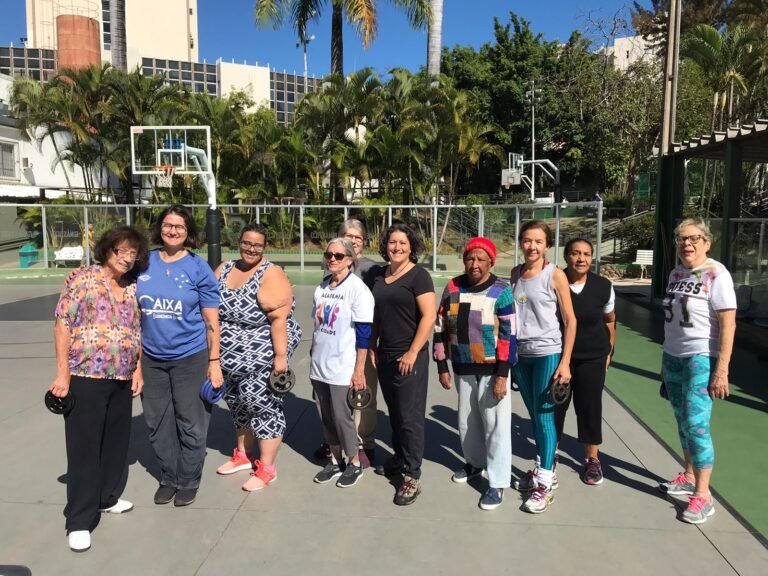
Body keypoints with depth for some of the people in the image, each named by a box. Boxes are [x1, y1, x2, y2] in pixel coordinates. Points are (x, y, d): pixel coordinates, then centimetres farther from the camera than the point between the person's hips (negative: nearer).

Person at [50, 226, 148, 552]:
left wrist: (138, 370, 9)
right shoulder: (83, 278, -5)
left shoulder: (133, 288, 10)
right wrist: (63, 372, -13)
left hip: (121, 379, 6)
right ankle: (79, 520, 9)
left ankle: (107, 498, 33)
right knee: (84, 446, 0)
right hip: (85, 376, -5)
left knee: (116, 441, 14)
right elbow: (63, 325, -8)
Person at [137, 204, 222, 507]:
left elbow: (211, 319, -5)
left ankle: (188, 482, 25)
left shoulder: (198, 268, -7)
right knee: (158, 423, 14)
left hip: (190, 358, -3)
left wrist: (214, 361, -7)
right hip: (151, 358, 4)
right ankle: (168, 478, 33)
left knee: (190, 424, 6)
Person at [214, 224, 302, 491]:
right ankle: (243, 455, 36)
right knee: (238, 403, 18)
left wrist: (281, 355, -23)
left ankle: (266, 468, 11)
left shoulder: (271, 275, -13)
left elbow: (279, 318, -19)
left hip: (262, 357, -7)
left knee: (263, 405, -3)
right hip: (231, 357, 7)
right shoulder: (223, 270, 8)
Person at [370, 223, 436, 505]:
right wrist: (372, 346, 11)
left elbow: (429, 316, -16)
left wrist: (413, 352, -18)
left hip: (408, 357, -6)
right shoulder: (379, 275, 10)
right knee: (394, 412, 17)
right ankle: (400, 457, 34)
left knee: (410, 416, -2)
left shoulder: (418, 275, -9)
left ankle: (412, 476, 6)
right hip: (384, 355, 6)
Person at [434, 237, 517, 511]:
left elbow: (508, 335, -13)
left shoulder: (501, 290, -11)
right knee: (466, 421, 17)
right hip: (463, 369, 5)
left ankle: (497, 483, 13)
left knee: (495, 424, 0)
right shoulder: (453, 287, 1)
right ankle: (475, 462, 41)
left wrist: (502, 375, -17)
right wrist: (442, 367, 5)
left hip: (492, 369, -4)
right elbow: (440, 328, 6)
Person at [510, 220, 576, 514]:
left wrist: (565, 362, -12)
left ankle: (544, 484, 10)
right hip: (520, 354, 5)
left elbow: (570, 320, -7)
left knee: (544, 416, -1)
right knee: (534, 416, 15)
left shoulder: (555, 275, -8)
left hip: (547, 354, -5)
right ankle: (543, 470, 31)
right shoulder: (515, 273, 7)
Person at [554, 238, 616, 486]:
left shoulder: (603, 286, -6)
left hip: (592, 356, 1)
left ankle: (592, 459, 24)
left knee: (590, 405, 8)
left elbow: (609, 320, 8)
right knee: (555, 404, 8)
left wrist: (608, 352, 8)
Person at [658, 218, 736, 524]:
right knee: (683, 422, 14)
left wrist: (721, 371, -19)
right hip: (673, 358, 7)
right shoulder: (676, 273, 8)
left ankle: (703, 496, 2)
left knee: (696, 425, -8)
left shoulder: (716, 274, -12)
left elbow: (728, 324, -15)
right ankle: (689, 477, 29)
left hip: (701, 360, -7)